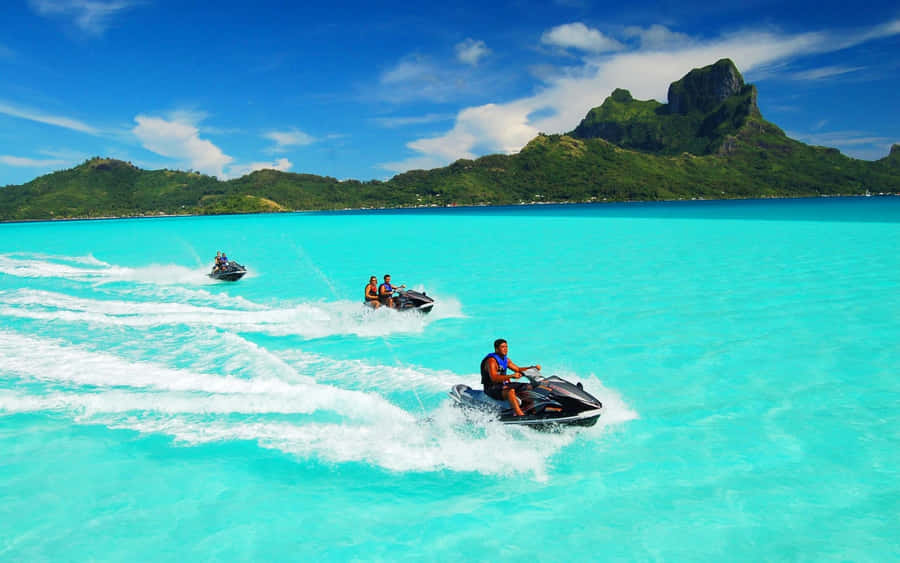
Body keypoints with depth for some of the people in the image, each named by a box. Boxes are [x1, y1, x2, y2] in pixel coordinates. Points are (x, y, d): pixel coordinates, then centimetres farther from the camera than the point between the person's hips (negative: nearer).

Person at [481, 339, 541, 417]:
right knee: (511, 391, -38)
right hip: (492, 388, -9)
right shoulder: (491, 360, -17)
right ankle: (520, 415, -46)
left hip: (504, 385, 9)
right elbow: (494, 378, -30)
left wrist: (533, 367, 2)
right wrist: (511, 376, -40)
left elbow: (518, 370, 17)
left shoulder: (506, 359, 11)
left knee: (529, 387, 2)